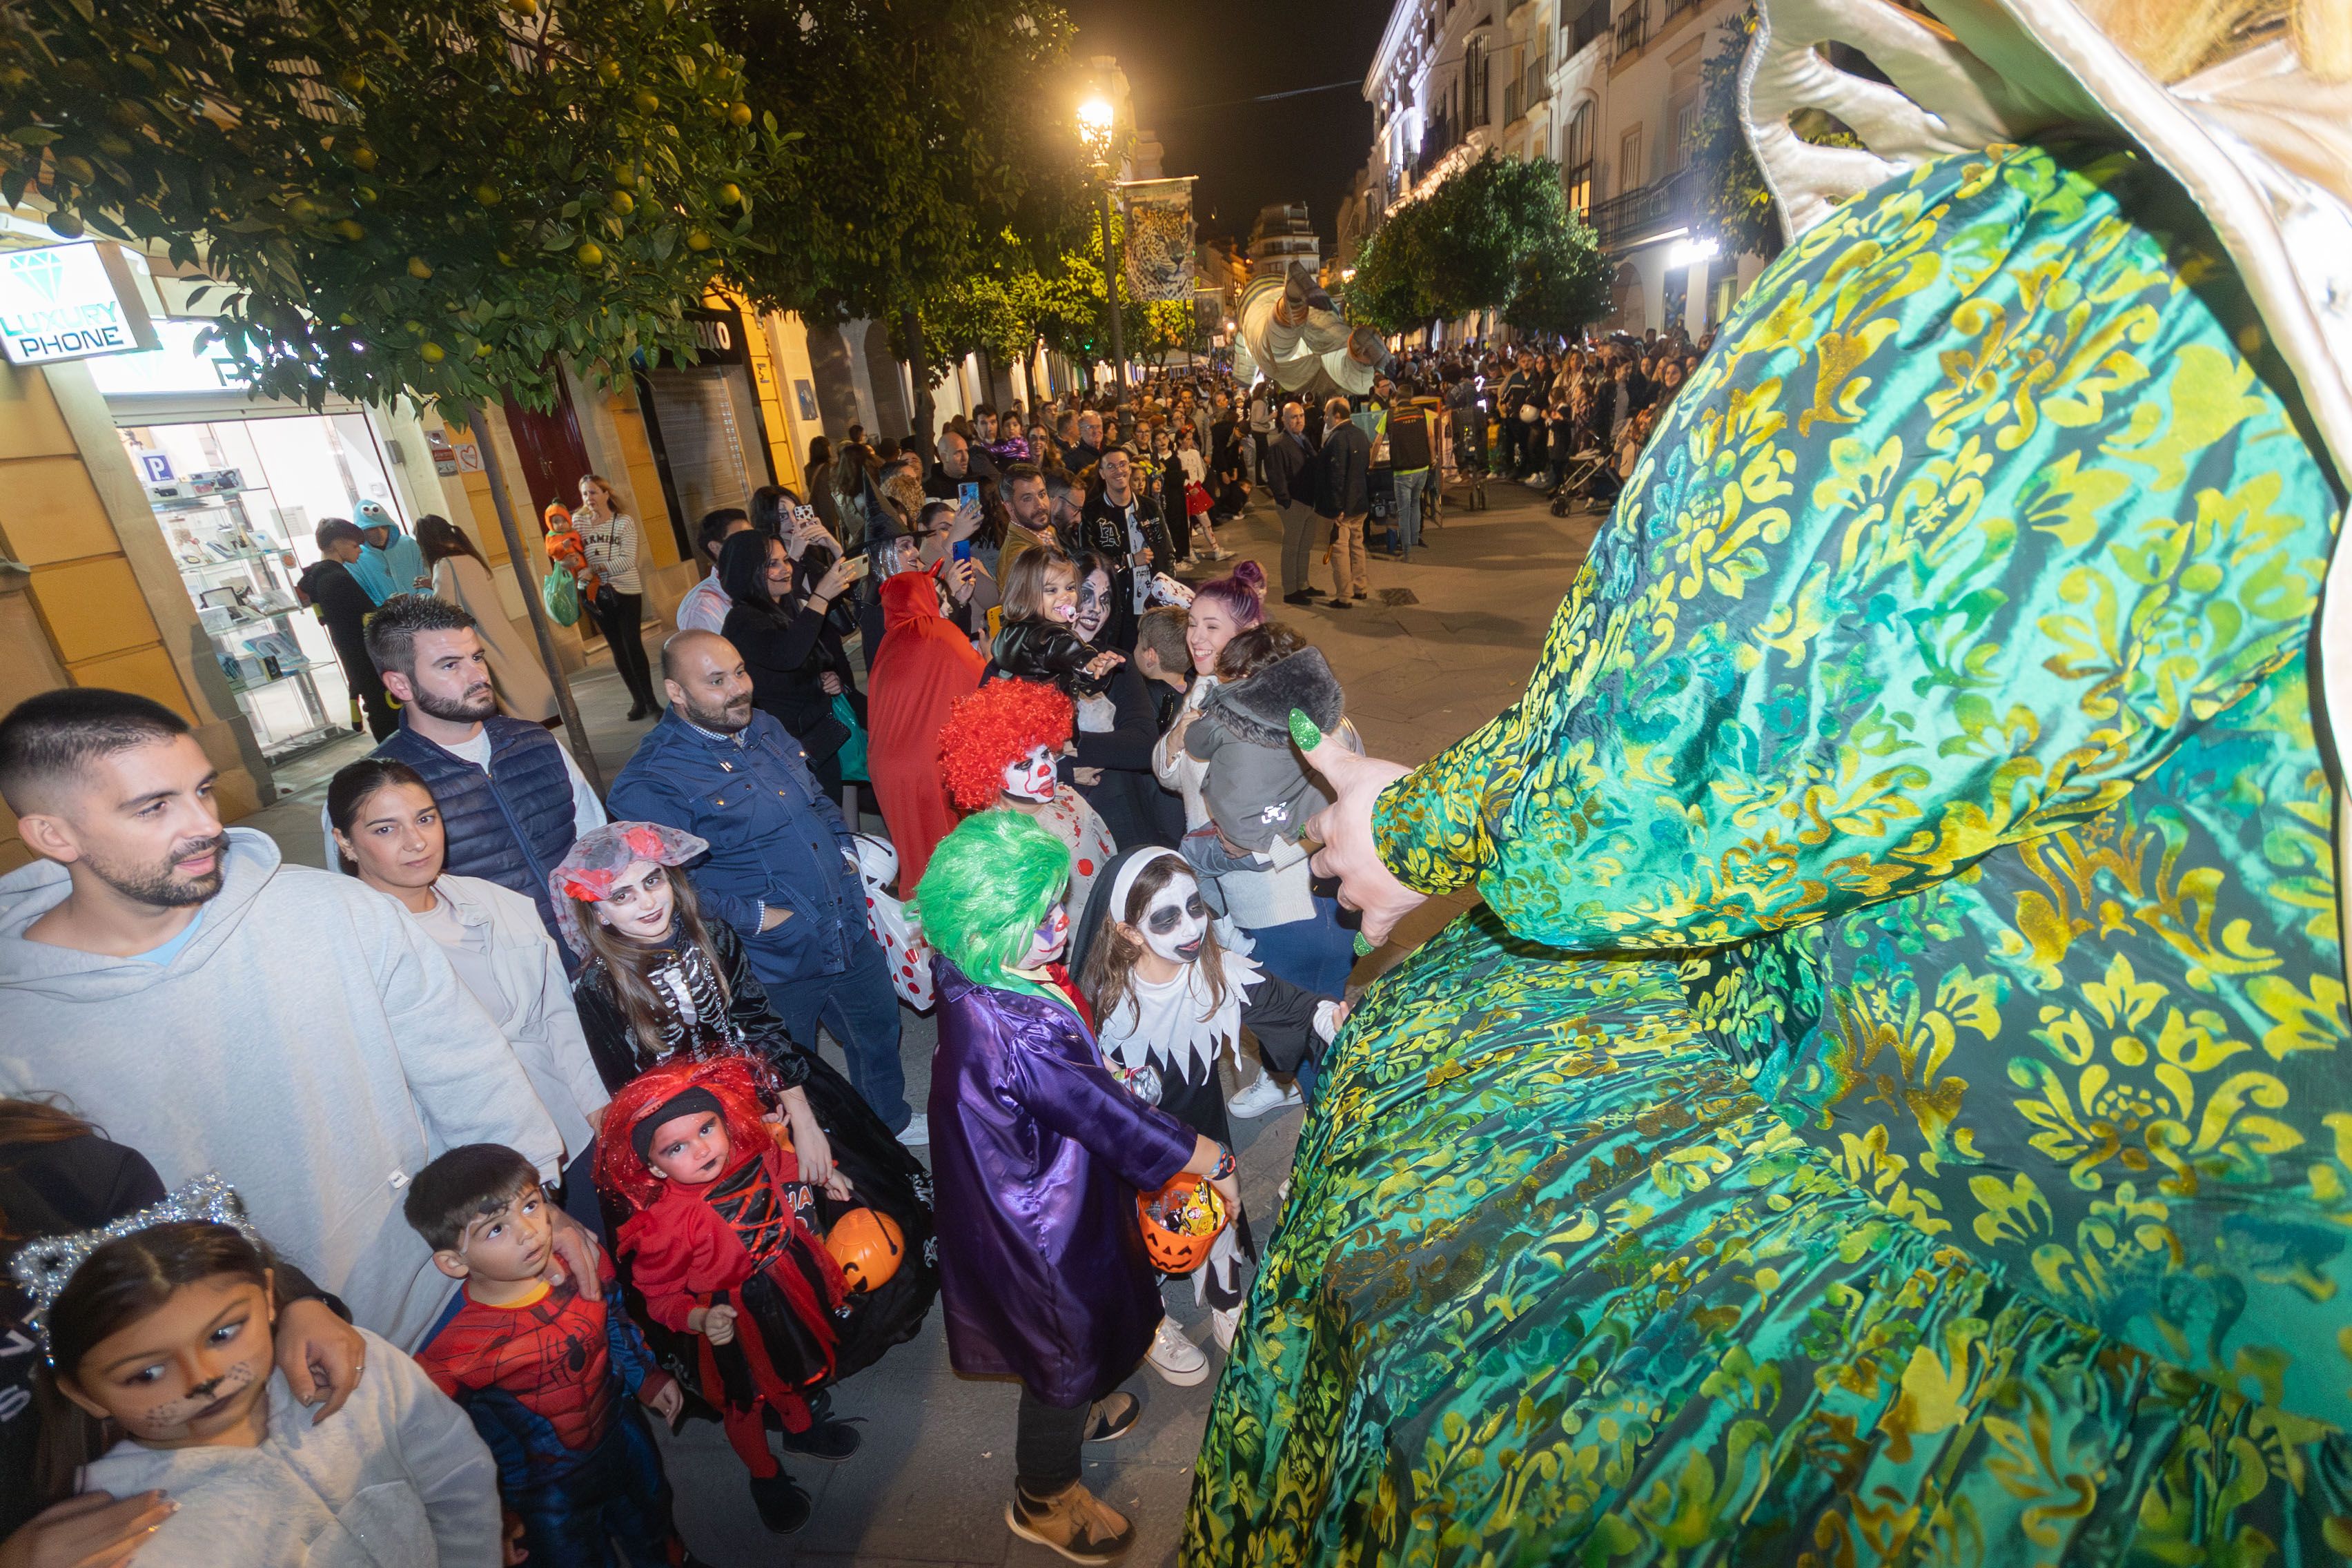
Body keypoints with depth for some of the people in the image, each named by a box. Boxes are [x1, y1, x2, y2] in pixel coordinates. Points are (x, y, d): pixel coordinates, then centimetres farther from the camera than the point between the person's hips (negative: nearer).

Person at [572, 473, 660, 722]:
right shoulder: (578, 521, 7)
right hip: (596, 594, 3)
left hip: (626, 591, -3)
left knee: (633, 646, -7)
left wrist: (596, 569, -22)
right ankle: (637, 699, 17)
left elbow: (628, 560, -13)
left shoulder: (624, 522, -3)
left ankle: (650, 700, 2)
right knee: (617, 649, 8)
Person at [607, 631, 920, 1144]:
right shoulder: (651, 781, -19)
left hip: (851, 934, 7)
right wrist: (756, 918, -21)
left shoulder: (763, 727, 4)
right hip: (771, 968, -7)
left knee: (879, 1030, 26)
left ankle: (893, 1121, 53)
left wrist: (846, 854, 4)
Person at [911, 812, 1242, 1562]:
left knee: (1070, 1329, 33)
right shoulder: (1018, 1035, -41)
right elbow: (1115, 1119, -31)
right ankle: (1045, 1501, 48)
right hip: (1045, 1222, -8)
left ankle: (1076, 1408, 63)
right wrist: (1216, 1162, -19)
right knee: (1066, 1343, 20)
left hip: (1024, 1184, 8)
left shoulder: (967, 975, -15)